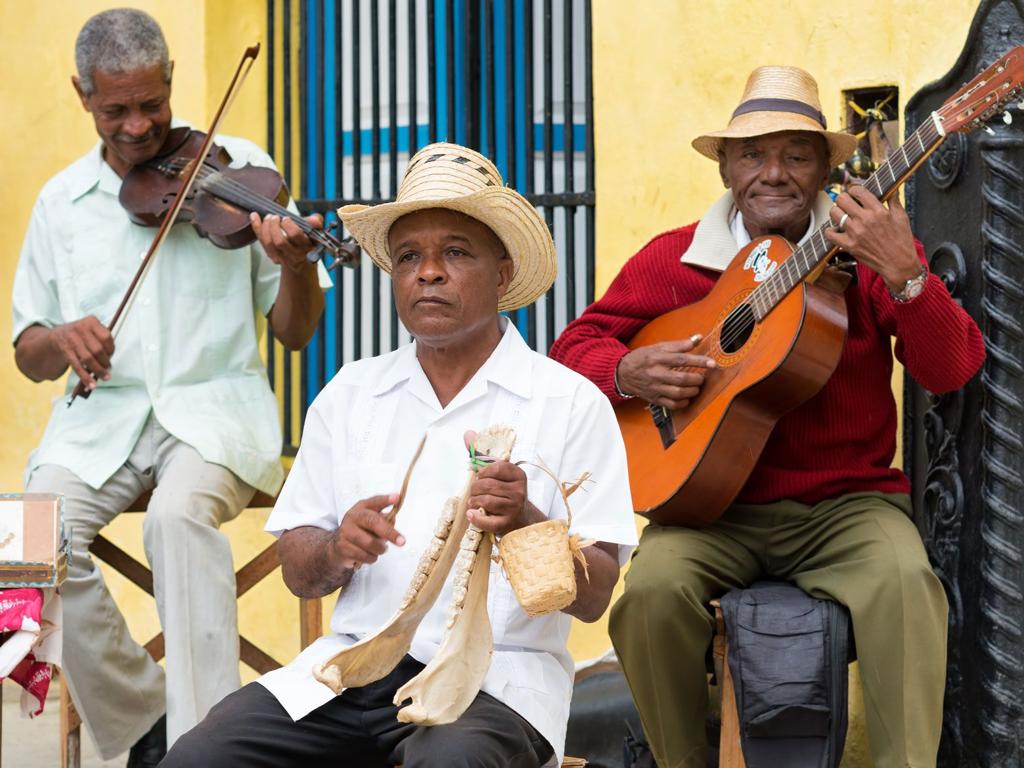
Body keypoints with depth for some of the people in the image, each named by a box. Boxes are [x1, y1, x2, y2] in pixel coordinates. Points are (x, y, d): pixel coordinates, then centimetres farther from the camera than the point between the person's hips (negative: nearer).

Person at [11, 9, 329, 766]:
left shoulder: (237, 167, 3)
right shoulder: (61, 202, 10)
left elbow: (295, 333, 3)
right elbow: (29, 356, 12)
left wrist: (294, 265, -19)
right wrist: (60, 340, -12)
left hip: (216, 401, -3)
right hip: (103, 413, 3)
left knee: (180, 512, -35)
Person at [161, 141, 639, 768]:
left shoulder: (572, 403, 2)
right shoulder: (350, 393, 15)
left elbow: (594, 596, -2)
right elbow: (297, 573, 15)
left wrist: (525, 524, -21)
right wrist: (337, 550, -8)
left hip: (494, 676, -4)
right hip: (354, 663, 4)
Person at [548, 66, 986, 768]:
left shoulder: (870, 250, 2)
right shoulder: (673, 259, 6)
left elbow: (952, 372, -10)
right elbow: (577, 344, 13)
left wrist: (903, 274, -27)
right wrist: (627, 373, -10)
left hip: (847, 500, -1)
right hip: (713, 504, 1)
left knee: (903, 580, -33)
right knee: (652, 588, -28)